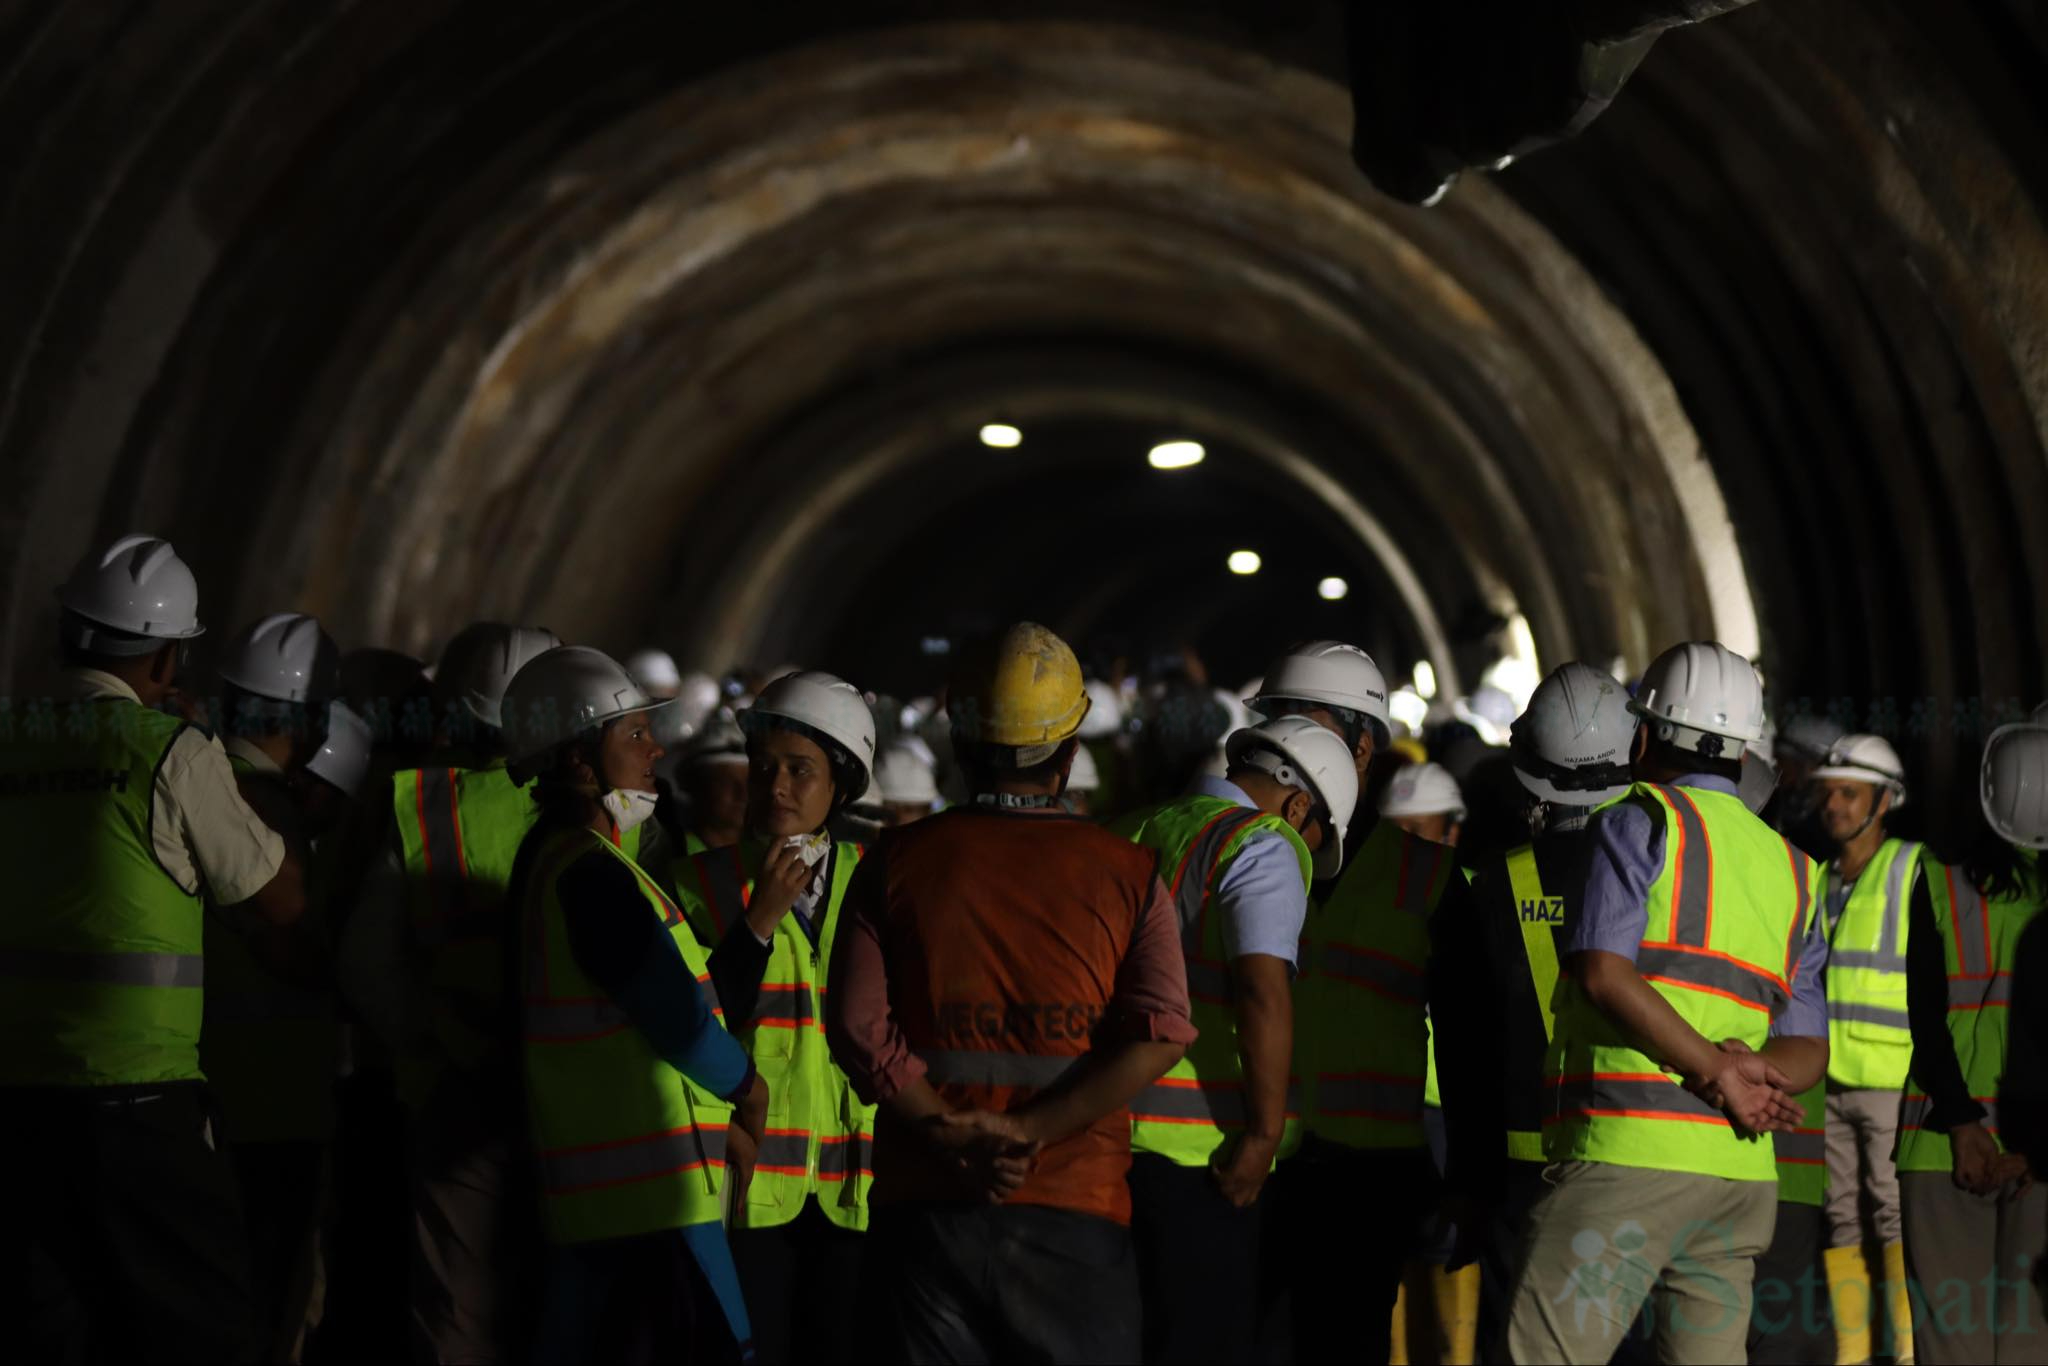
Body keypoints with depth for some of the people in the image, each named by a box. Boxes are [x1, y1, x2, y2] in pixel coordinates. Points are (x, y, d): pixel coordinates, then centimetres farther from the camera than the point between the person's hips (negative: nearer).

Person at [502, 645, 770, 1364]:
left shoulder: (550, 858, 15)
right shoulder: (593, 874, -16)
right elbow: (681, 1022, -17)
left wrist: (718, 1120, 10)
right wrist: (752, 1097, 2)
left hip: (592, 1196, 10)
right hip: (652, 1198, -10)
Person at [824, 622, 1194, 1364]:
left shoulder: (896, 862, 3)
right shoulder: (1126, 873, 2)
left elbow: (859, 1029, -8)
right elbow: (1159, 1033, -11)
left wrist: (955, 1137, -8)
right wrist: (1028, 1130, -14)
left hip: (926, 1210, 1)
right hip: (1074, 1214, -1)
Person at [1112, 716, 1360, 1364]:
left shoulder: (1129, 832, 17)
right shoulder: (1264, 847, -6)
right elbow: (1263, 990, -20)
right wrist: (1265, 1132, -16)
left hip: (1103, 1129, 8)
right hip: (1195, 1145, -7)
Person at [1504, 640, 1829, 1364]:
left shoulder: (1640, 819, 1)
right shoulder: (1792, 870, 21)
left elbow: (1602, 973, -14)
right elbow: (1808, 1048, 16)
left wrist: (1715, 1069, -11)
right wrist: (1748, 1074, -2)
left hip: (1632, 1149, -7)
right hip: (1741, 1169, 7)